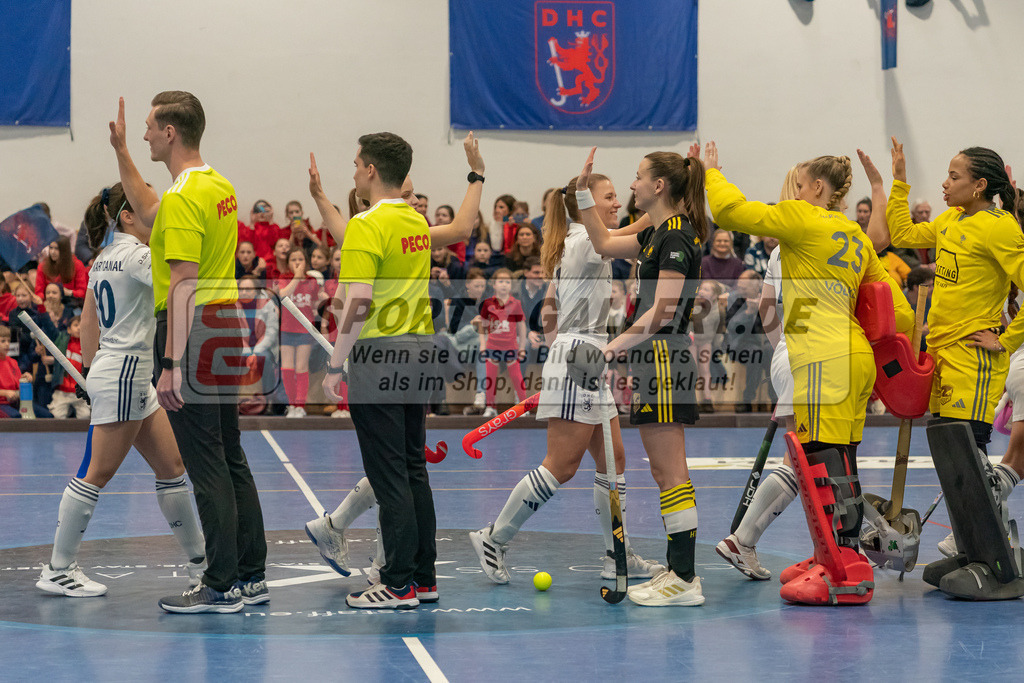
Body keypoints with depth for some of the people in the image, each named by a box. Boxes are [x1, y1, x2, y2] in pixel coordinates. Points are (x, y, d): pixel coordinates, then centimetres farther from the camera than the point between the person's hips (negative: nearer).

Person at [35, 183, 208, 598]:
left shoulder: (104, 257, 14)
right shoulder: (135, 253, -13)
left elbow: (89, 320, 19)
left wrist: (88, 369, 22)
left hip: (134, 378, 10)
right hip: (123, 373, -10)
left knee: (171, 466, 11)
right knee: (98, 474, -4)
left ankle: (199, 562, 15)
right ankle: (58, 571, 2)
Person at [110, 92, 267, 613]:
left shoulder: (183, 197, -16)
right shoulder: (220, 187, 12)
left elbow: (184, 285, -21)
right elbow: (148, 213, 31)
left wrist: (171, 365, -22)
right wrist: (121, 152, 31)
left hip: (193, 332, -9)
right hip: (228, 325, 9)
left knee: (206, 464, -5)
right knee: (230, 457, 14)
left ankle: (222, 587, -2)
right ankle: (251, 575, 19)